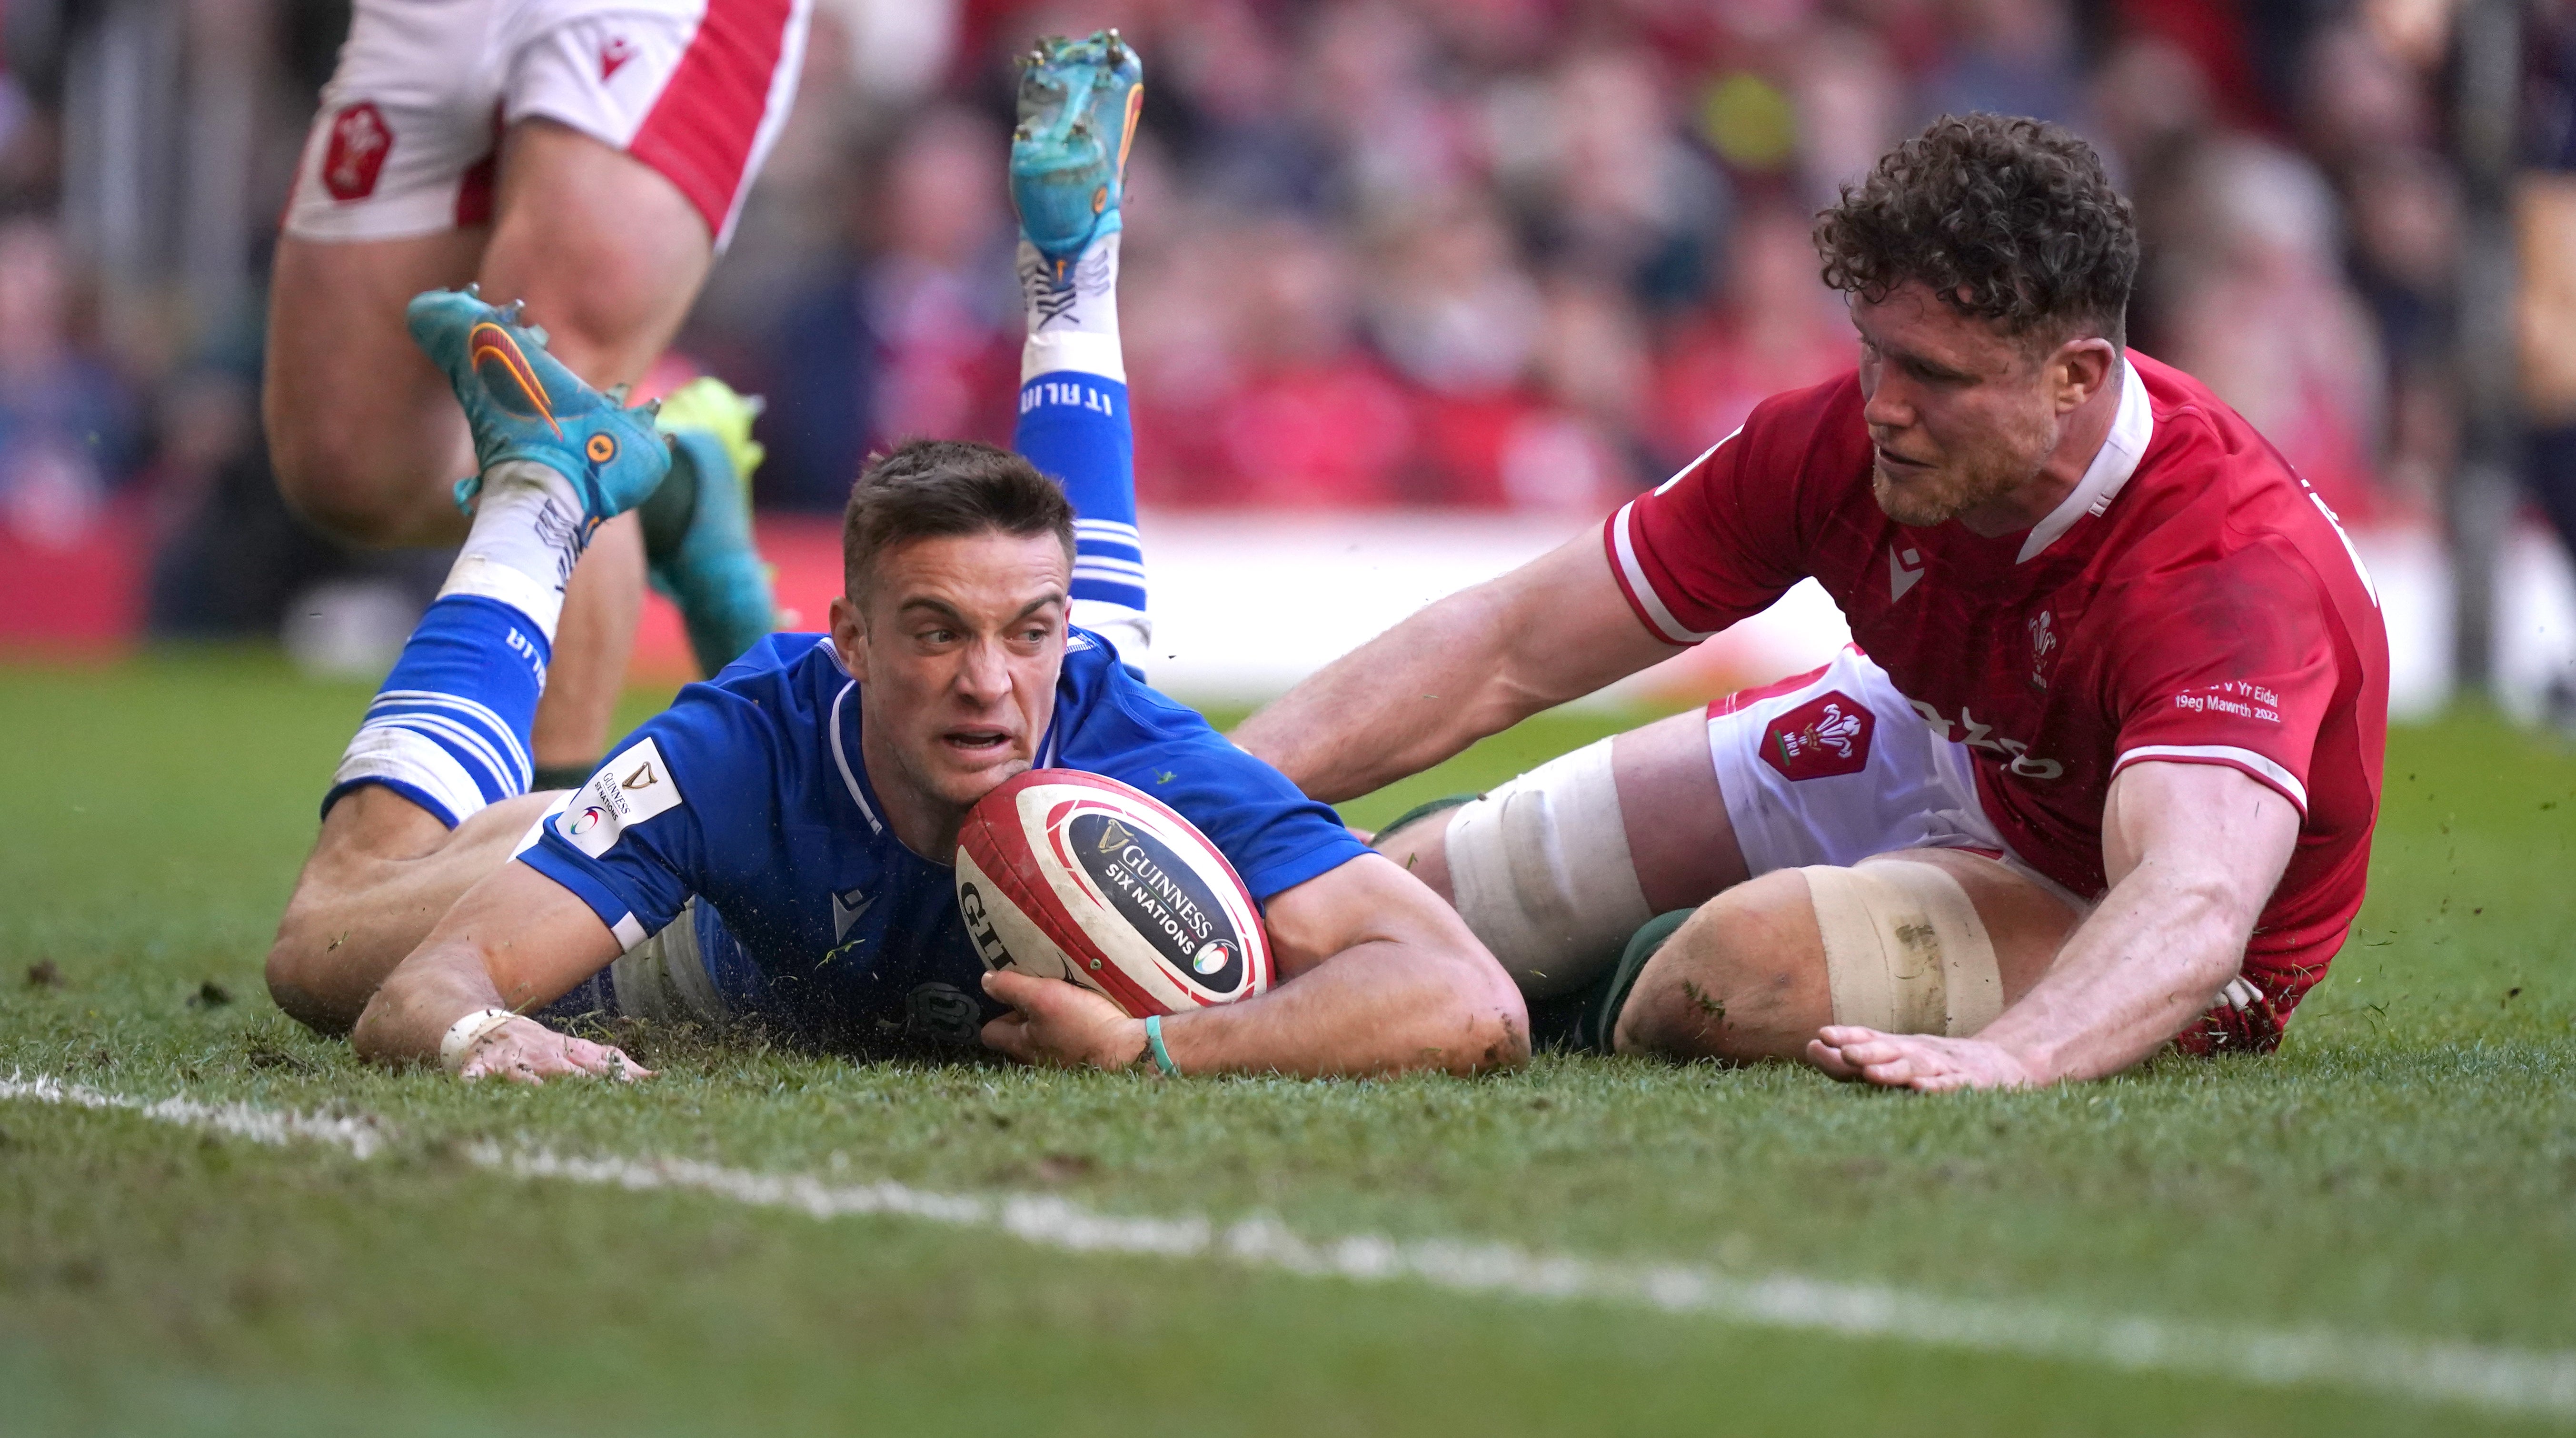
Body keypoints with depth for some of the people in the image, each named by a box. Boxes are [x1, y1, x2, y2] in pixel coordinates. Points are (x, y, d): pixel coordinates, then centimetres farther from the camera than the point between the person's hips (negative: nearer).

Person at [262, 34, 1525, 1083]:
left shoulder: (1150, 768, -48)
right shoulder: (740, 756, -48)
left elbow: (1473, 1005, -57)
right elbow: (414, 987, -51)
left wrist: (1151, 1047, -70)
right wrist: (473, 1033, -76)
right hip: (741, 933, -2)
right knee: (327, 946, 4)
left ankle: (1071, 268, 38)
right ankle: (547, 484, 18)